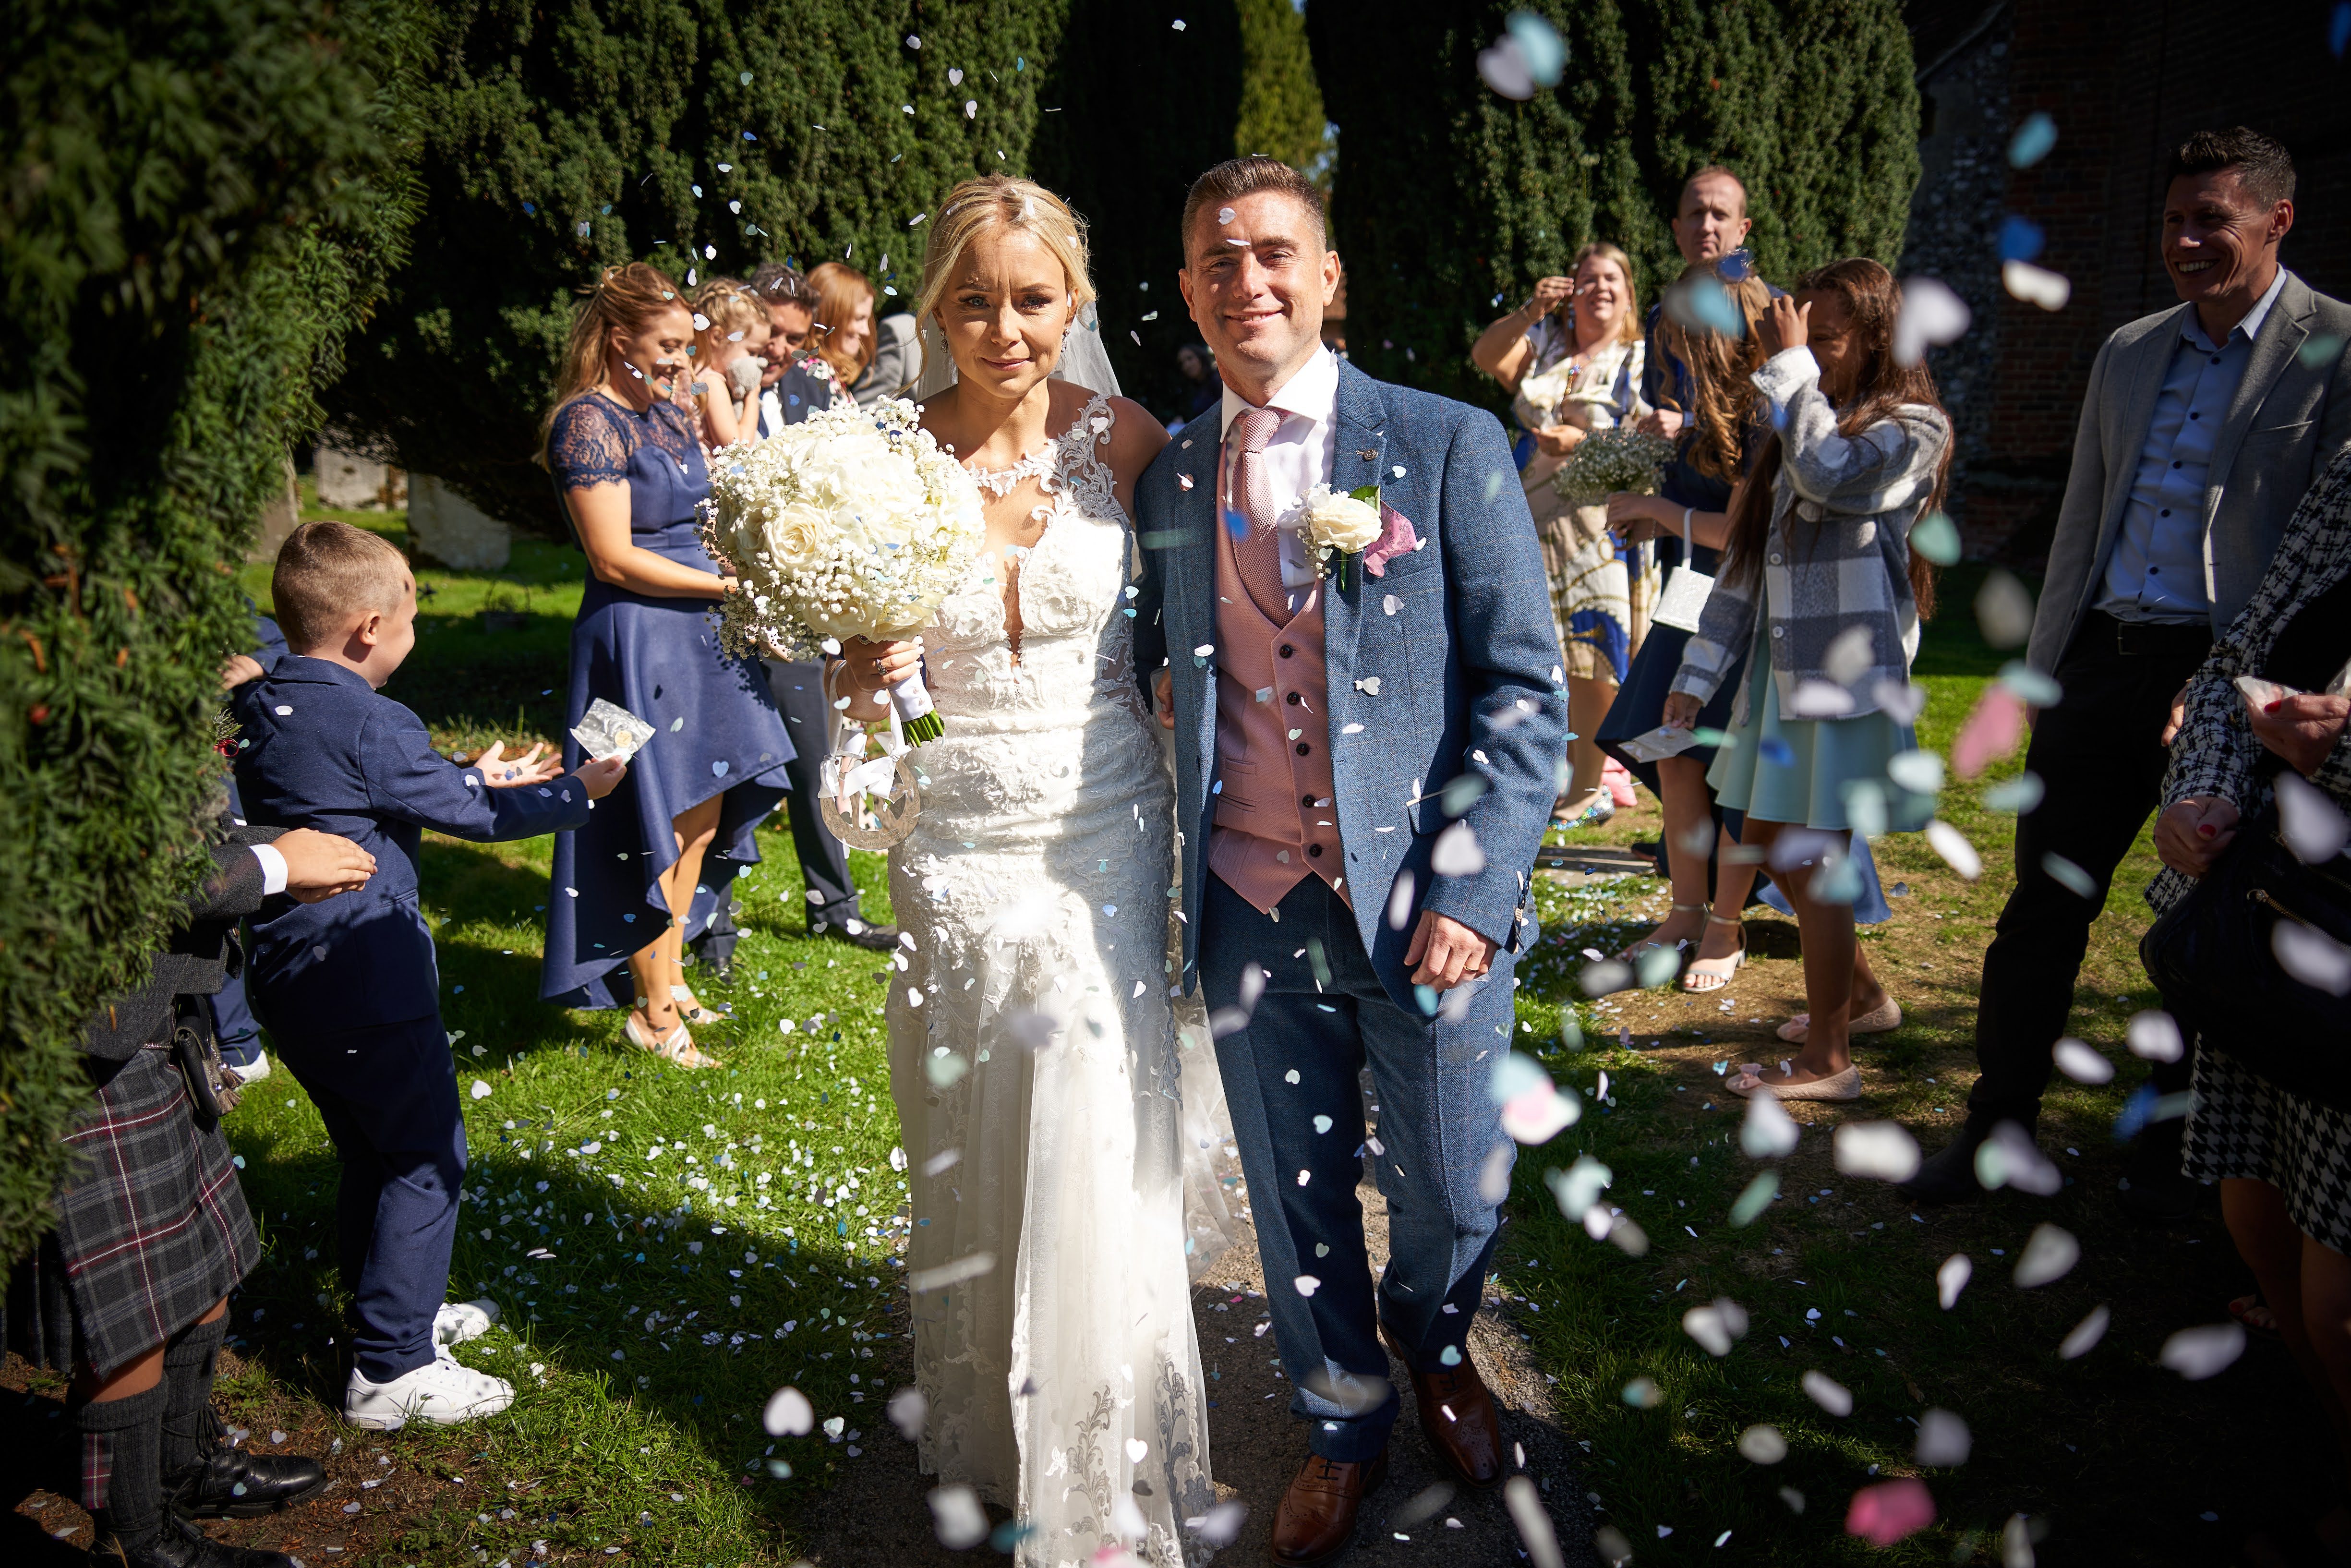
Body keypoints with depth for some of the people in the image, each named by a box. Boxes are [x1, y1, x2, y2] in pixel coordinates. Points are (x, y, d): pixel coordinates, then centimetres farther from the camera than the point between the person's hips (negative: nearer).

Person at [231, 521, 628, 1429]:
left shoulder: (260, 712, 7)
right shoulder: (370, 725, -19)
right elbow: (470, 813, -10)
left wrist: (473, 776, 24)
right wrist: (579, 791, 5)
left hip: (288, 974, 9)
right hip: (368, 978, -9)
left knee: (368, 1152, 22)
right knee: (428, 1156, 2)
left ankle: (393, 1311, 36)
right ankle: (391, 1371, 4)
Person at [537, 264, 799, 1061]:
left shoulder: (669, 412, 12)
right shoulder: (588, 422, -13)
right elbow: (614, 559, -18)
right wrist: (728, 585, -17)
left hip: (700, 630, 9)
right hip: (637, 640, -8)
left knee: (704, 817, 14)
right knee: (661, 829, -1)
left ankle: (670, 980, 29)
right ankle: (652, 1014, 13)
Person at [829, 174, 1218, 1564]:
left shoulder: (1128, 440, -6)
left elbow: (1173, 623, 5)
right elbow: (859, 686, 1)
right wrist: (866, 674, -20)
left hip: (1105, 824, -1)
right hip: (958, 836, 1)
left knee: (1095, 1138, -3)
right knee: (970, 1145, 14)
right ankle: (987, 1431, 38)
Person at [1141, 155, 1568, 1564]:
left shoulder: (1450, 446, -4)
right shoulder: (1172, 484, 7)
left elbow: (1527, 688, -6)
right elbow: (1166, 684, 13)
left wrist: (1470, 890, -14)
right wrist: (1185, 888, 2)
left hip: (1425, 907, -2)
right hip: (1252, 910, 3)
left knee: (1454, 1198, 11)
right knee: (1300, 1210, 14)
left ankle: (1437, 1349, 45)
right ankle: (1347, 1426, 40)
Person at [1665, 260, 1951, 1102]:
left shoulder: (1912, 429, -6)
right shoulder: (1796, 429, 16)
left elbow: (1830, 479, -27)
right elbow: (1747, 559, 14)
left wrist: (1791, 366, -16)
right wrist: (1699, 671, 10)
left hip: (1847, 670, -8)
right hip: (1783, 664, 8)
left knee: (1810, 859, -6)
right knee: (1765, 842, 15)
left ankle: (1827, 1059, 6)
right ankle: (1859, 987, 35)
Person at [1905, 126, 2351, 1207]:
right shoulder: (2128, 352, 13)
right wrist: (2042, 671, 15)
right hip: (2105, 657, 5)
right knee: (2043, 905, 7)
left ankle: (2172, 1147, 25)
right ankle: (1997, 1129, 19)